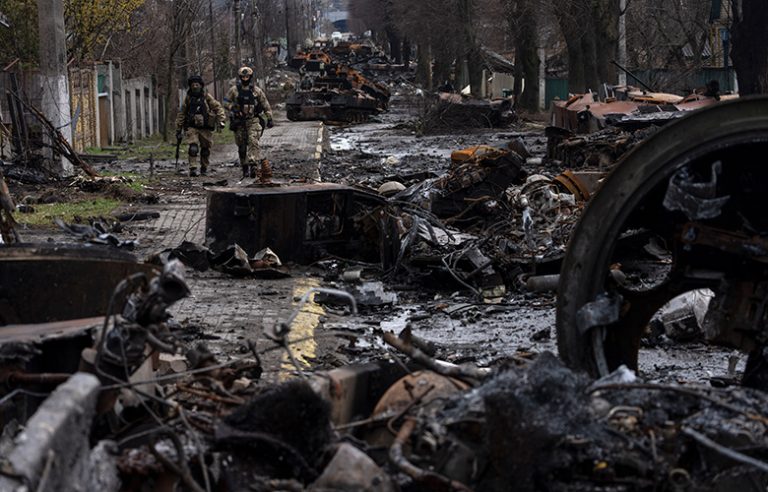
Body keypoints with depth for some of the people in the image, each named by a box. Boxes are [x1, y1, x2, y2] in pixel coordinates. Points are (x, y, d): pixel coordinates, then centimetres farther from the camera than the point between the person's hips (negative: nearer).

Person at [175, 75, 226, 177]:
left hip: (205, 128, 0)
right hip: (192, 127, 0)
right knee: (193, 148, -18)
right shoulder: (188, 98, 6)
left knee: (206, 149, 9)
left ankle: (204, 168, 27)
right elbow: (182, 114, 13)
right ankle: (193, 169, -19)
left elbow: (218, 108, 0)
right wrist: (178, 129, 14)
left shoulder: (207, 97, 0)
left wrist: (221, 120, -16)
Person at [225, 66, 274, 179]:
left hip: (253, 120, -1)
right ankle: (245, 168, 15)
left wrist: (269, 119, 8)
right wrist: (233, 108, -13)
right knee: (242, 147, 5)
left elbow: (266, 105, 10)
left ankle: (253, 165, -30)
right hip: (239, 122, 1)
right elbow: (226, 102, 6)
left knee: (253, 141, -21)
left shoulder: (256, 90, 4)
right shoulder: (234, 90, 3)